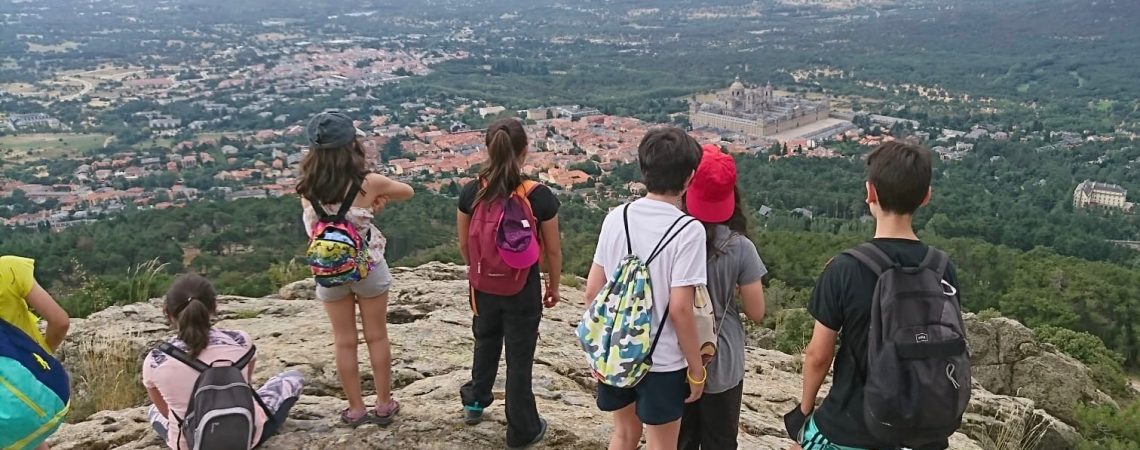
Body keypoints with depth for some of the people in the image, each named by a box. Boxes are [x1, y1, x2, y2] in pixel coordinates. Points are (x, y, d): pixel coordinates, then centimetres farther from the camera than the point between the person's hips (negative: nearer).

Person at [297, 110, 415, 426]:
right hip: (368, 268, -2)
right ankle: (384, 405, 25)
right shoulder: (369, 183, -18)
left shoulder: (307, 189, -12)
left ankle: (355, 409, 25)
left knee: (344, 342, 14)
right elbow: (408, 192, 0)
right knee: (377, 337, 14)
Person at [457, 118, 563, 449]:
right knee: (520, 357, 12)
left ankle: (475, 401, 48)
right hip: (524, 289, -3)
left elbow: (464, 244, 1)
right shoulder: (539, 196, -18)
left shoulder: (471, 193, -11)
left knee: (486, 342, 29)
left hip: (484, 287, 3)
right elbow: (553, 250, -10)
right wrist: (554, 287, 6)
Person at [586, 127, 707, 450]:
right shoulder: (688, 230, -19)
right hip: (661, 362, -5)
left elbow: (592, 289, 0)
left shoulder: (616, 217, -4)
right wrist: (696, 369, -8)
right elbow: (679, 308, -20)